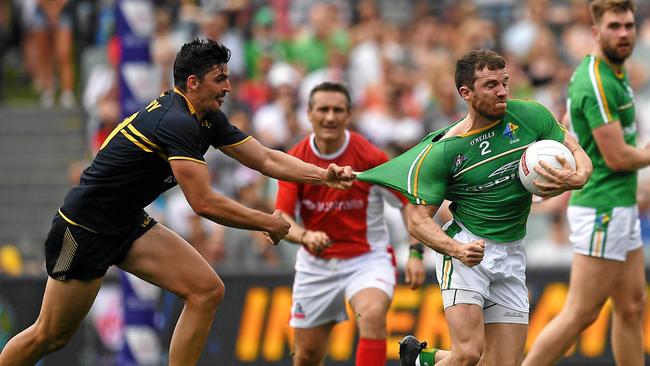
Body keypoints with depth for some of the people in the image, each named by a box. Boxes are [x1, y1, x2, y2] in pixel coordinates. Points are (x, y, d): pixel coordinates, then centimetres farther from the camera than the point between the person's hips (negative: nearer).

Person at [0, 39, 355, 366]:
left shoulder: (208, 119, 3)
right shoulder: (177, 122, -26)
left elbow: (265, 159, 8)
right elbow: (205, 203, -29)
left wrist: (325, 175, -5)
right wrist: (269, 223, -17)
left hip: (128, 223, 9)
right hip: (84, 228, -9)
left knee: (207, 290, -6)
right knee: (50, 337, -2)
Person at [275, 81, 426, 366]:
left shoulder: (370, 157, -13)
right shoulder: (295, 160, -6)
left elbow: (409, 203, -5)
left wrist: (416, 253, -17)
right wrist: (305, 236, -33)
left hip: (367, 259, -3)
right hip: (316, 264, 3)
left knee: (372, 314, -34)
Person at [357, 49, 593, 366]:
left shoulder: (530, 116, -2)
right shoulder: (442, 151, -11)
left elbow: (577, 154, 6)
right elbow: (418, 220, -9)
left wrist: (575, 179, -18)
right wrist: (457, 250, -28)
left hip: (511, 255, 5)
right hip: (466, 247, -5)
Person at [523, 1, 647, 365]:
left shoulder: (614, 74, 12)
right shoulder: (597, 83, -19)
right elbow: (617, 157, -21)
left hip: (621, 210, 10)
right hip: (603, 212, -10)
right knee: (581, 314, -7)